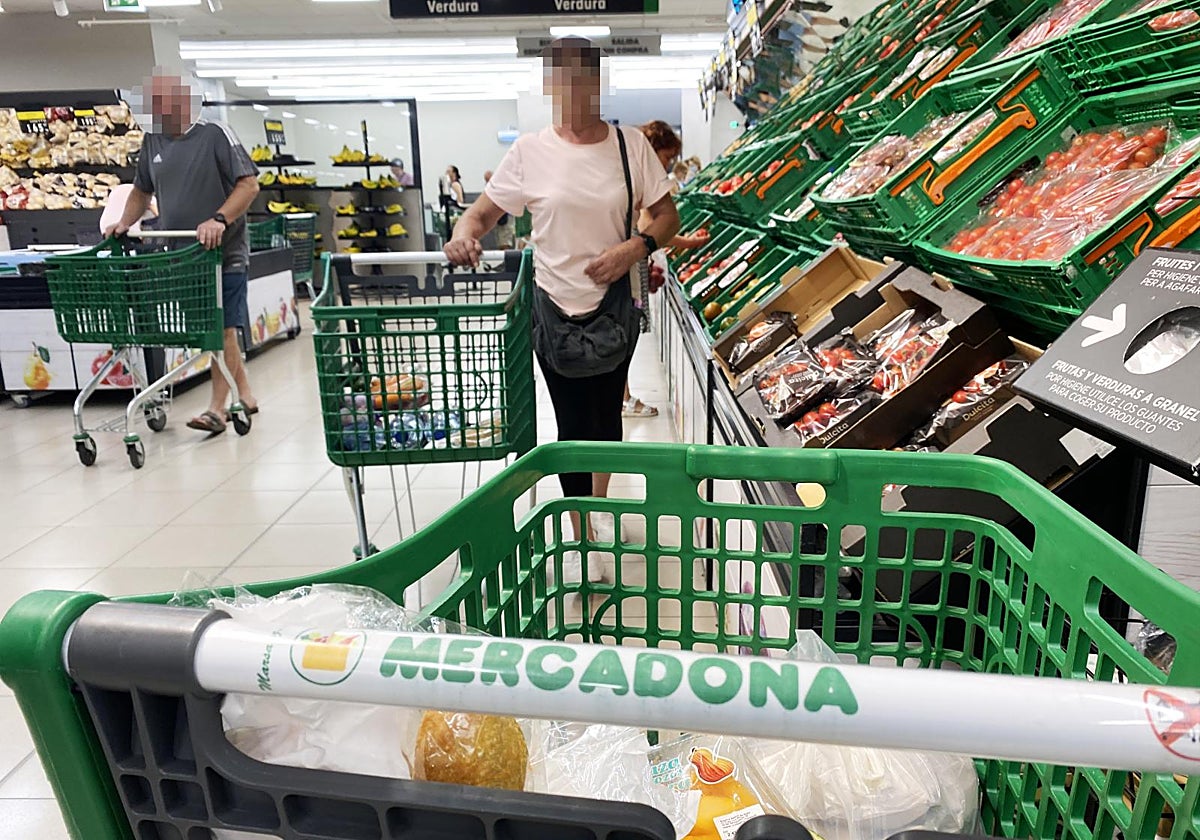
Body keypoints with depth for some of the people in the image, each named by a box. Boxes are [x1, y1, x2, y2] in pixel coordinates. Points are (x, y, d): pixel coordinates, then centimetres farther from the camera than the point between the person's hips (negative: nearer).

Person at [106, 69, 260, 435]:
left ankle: (217, 407, -1)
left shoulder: (215, 134, -5)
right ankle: (244, 393, 22)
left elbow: (249, 184, -13)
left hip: (223, 251, -6)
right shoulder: (152, 141, 13)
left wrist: (219, 219, -24)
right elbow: (141, 191, 23)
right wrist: (125, 222, 7)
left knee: (223, 327, -5)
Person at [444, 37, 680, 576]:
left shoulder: (630, 145, 1)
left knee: (606, 413, 16)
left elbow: (667, 216, 4)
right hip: (557, 308, -2)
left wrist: (637, 246, -16)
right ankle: (582, 538, 16)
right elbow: (484, 211, 1)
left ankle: (600, 506, 40)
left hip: (615, 307, 2)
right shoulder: (530, 152, -3)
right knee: (574, 424, 1)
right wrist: (465, 233, -22)